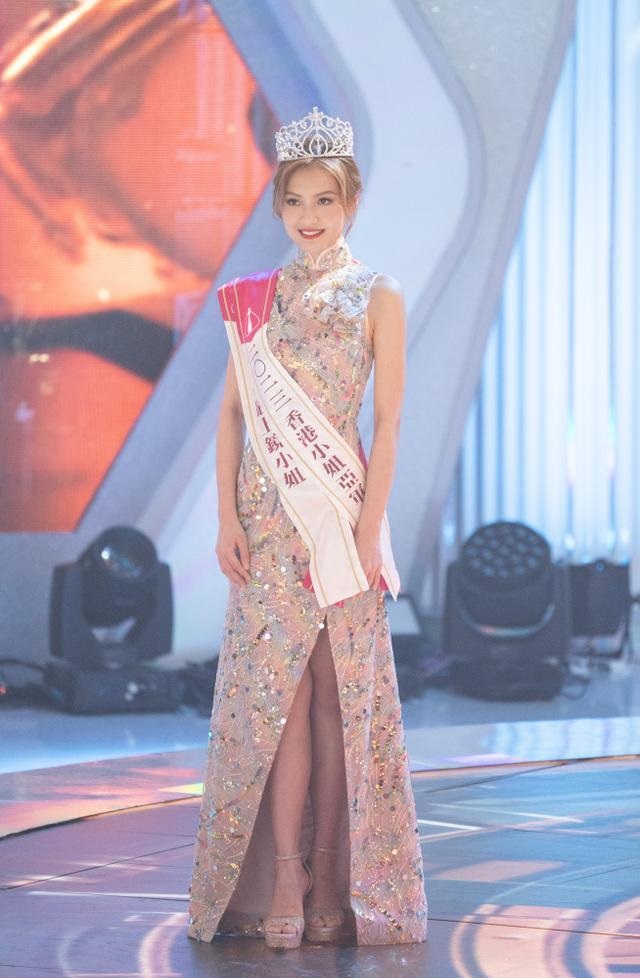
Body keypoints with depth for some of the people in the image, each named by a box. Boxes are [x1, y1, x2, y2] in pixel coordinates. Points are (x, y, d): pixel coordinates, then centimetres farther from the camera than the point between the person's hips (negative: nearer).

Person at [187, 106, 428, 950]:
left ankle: (333, 879, 6)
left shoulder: (377, 300, 1)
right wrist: (227, 517, -2)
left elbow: (388, 423, -3)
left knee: (338, 693, 0)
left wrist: (369, 530, -10)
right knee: (275, 688, -1)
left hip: (340, 514, -2)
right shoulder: (251, 299, 9)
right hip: (267, 515, 2)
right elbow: (232, 413, 8)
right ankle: (283, 879, 0)